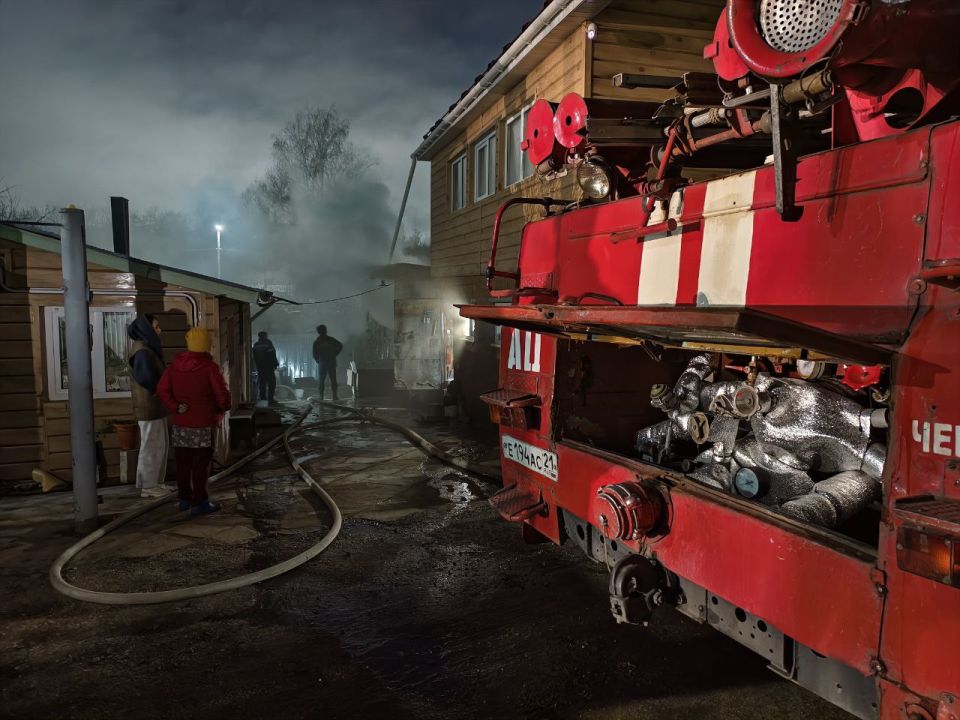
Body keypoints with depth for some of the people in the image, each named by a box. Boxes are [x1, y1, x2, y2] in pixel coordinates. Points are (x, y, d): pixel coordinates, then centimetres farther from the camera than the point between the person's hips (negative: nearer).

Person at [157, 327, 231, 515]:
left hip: (180, 423, 6)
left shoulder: (175, 364, 2)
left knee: (183, 462, 15)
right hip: (202, 424, -6)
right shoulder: (209, 367, -15)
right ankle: (199, 502, 5)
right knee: (200, 464, 2)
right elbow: (222, 394, -15)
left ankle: (185, 497, 26)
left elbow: (162, 390, -1)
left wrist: (176, 407, -1)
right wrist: (221, 409, 4)